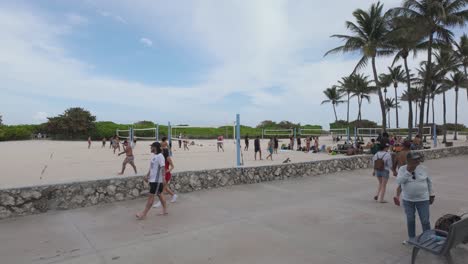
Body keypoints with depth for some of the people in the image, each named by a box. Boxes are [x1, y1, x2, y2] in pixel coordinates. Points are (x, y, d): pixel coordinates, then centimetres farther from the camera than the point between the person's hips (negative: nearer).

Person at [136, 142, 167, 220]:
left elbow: (163, 167, -22)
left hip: (157, 180, -9)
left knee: (151, 196, -4)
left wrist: (163, 177, -29)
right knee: (159, 194, 16)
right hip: (152, 179, 9)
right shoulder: (154, 156, 12)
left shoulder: (160, 156, -16)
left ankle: (143, 214, 2)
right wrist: (147, 175, 21)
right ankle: (165, 210, 27)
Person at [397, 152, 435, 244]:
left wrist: (431, 194, 10)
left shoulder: (423, 168, -4)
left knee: (425, 221, 3)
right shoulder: (402, 169, -7)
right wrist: (408, 171, -24)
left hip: (422, 199, 0)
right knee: (410, 220, 12)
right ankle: (411, 238, 27)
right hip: (407, 200, 0)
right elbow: (399, 181, -19)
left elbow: (429, 181, 8)